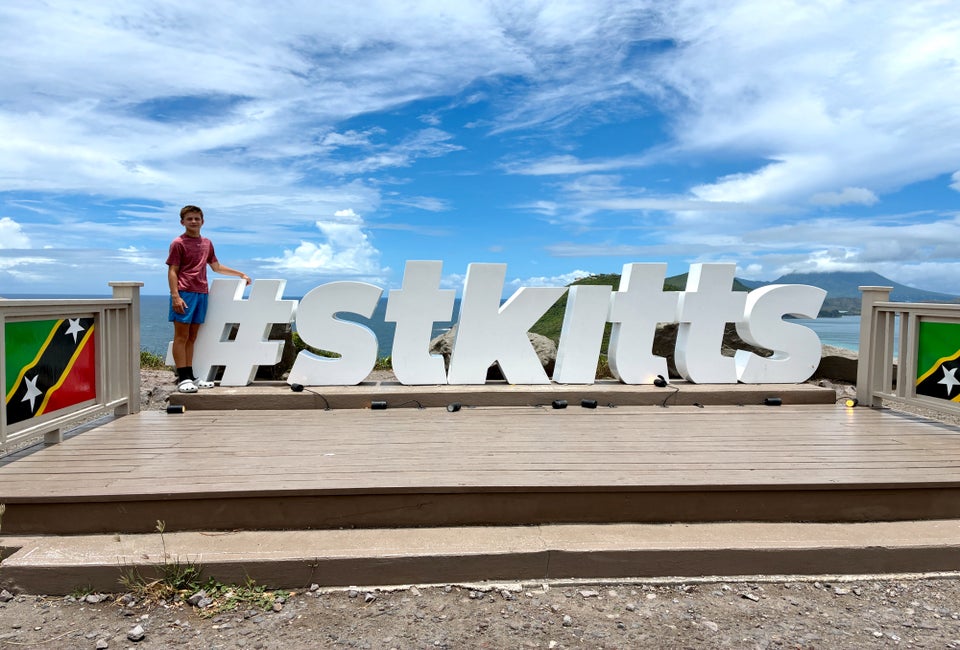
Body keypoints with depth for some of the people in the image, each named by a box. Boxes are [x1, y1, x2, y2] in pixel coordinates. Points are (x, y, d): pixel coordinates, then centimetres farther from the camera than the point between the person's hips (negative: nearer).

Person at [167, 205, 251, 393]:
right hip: (184, 293, -6)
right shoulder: (178, 243, 0)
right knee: (181, 336, -5)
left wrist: (240, 274, 27)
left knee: (192, 337, 8)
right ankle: (182, 378, -5)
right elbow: (172, 271, -5)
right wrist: (175, 296, -15)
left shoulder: (207, 243, 17)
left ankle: (190, 376, 11)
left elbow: (217, 267, 28)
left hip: (201, 293, 6)